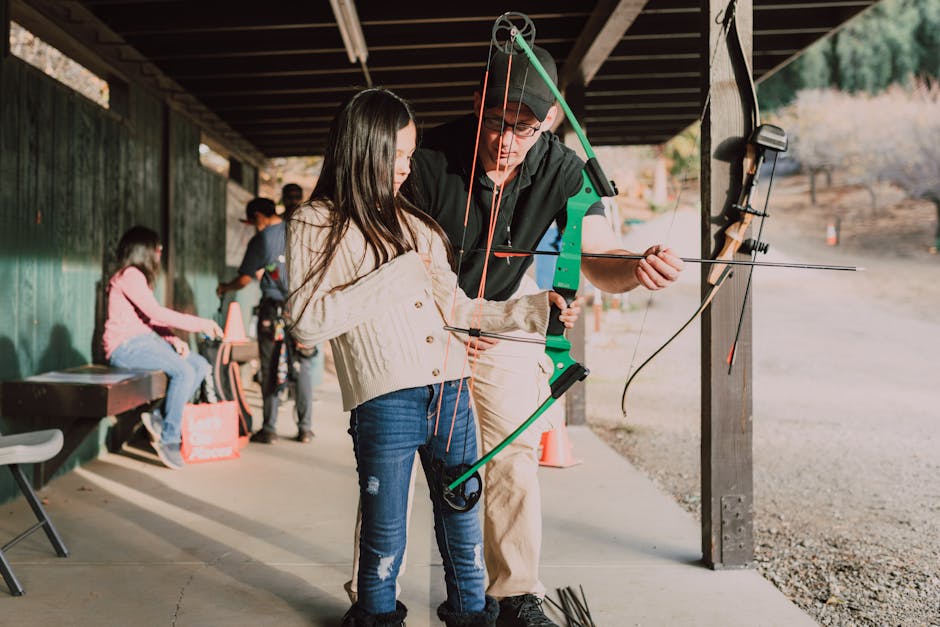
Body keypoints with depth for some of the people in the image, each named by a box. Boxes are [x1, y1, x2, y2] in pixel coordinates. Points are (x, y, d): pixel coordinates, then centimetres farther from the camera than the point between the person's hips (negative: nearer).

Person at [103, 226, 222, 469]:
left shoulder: (138, 276, 22)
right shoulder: (129, 275, -10)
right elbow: (156, 313, -19)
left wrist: (174, 339, 0)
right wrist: (200, 324, -15)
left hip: (146, 340, 10)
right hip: (126, 346, -10)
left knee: (201, 366, -6)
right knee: (183, 372, -27)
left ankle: (159, 416, -5)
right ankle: (168, 439, -17)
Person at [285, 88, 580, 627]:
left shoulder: (417, 223, 18)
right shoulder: (316, 224, 1)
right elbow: (306, 322, -12)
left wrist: (533, 310, 10)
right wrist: (395, 274, -12)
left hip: (451, 396, 5)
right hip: (384, 402, -5)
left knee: (464, 526, 14)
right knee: (386, 541, 9)